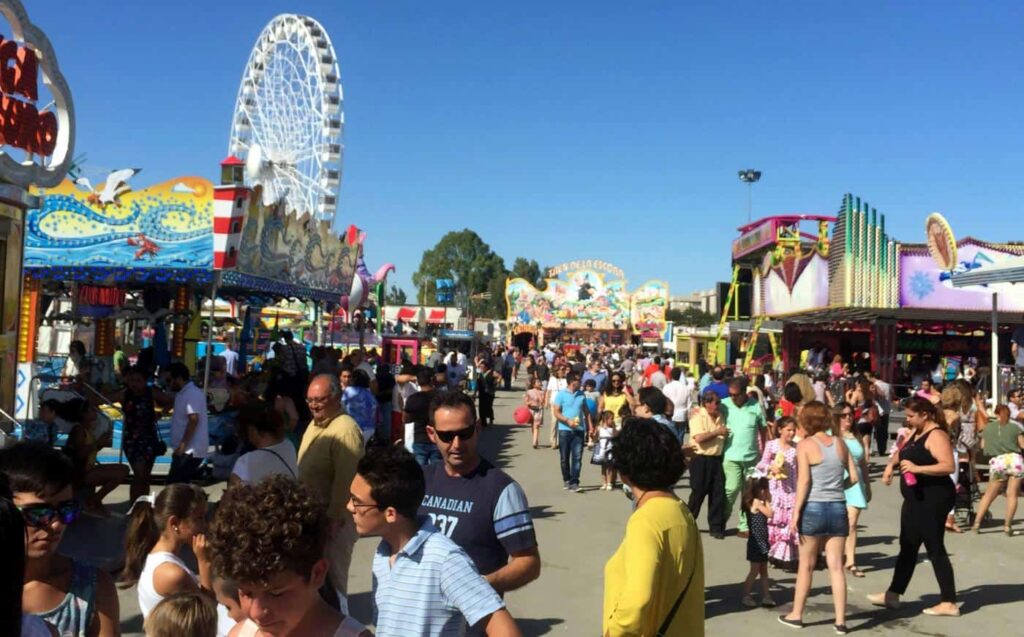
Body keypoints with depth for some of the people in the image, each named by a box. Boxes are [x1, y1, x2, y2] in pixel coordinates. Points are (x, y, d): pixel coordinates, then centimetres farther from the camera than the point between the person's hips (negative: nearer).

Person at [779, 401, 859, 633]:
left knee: (806, 565, 9)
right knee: (836, 565, 8)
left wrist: (796, 511, -11)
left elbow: (804, 480, -14)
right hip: (838, 508, 4)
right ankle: (840, 620, 10)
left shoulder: (805, 444, -7)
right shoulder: (840, 443, 6)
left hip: (813, 508, -3)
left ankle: (796, 614, 20)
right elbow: (854, 477, 6)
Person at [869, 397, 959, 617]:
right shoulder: (915, 433, 13)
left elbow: (949, 466, -28)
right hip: (916, 498, 10)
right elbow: (902, 452, 29)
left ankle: (949, 604, 6)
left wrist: (917, 468, -34)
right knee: (907, 546, 15)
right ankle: (893, 594, 24)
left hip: (933, 499, -10)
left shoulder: (936, 435, -16)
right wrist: (891, 465, 10)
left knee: (935, 548, -3)